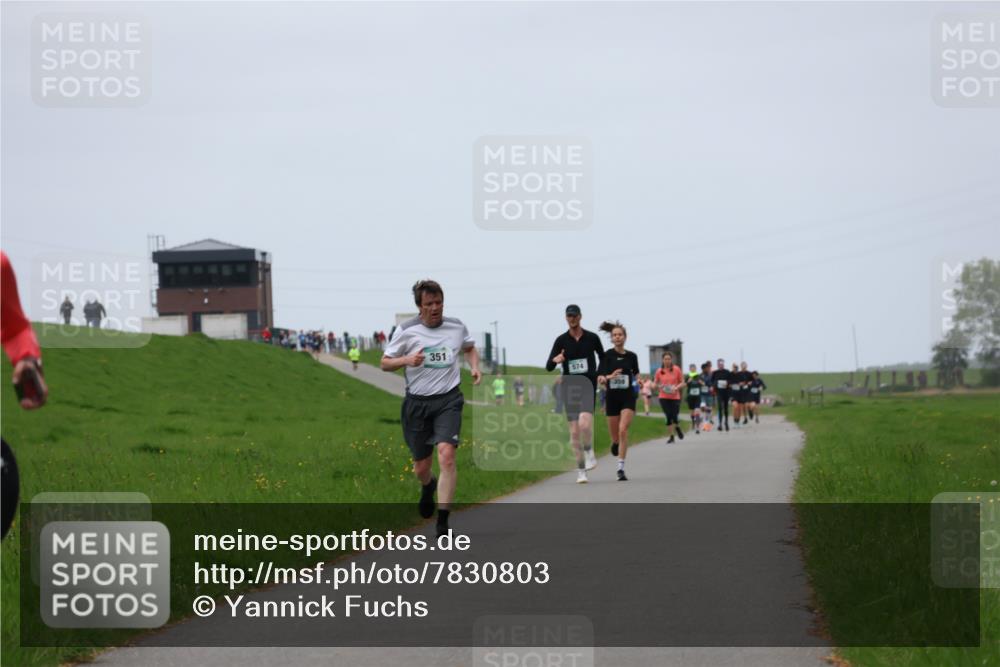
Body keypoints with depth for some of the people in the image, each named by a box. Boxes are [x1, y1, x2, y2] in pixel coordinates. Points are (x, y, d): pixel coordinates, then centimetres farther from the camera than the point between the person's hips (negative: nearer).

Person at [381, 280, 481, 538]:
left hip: (448, 400, 0)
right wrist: (407, 360, -17)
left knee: (446, 455, -21)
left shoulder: (456, 326, 4)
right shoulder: (407, 330, -4)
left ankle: (443, 522, -18)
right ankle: (427, 487, 49)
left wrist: (475, 367, 7)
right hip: (417, 403, 0)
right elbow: (385, 363, 2)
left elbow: (470, 347, 26)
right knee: (421, 466, 8)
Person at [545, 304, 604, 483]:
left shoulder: (592, 338, 3)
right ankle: (581, 470, 9)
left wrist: (600, 375, 7)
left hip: (588, 386, -2)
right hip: (569, 386, 2)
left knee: (584, 422, -25)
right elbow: (548, 367, -2)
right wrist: (554, 360, -23)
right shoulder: (561, 340, 3)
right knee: (574, 431, -1)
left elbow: (603, 358, 21)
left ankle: (589, 452, 1)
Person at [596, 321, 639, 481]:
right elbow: (599, 380, -7)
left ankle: (621, 468, -18)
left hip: (628, 397, 0)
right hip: (612, 397, 0)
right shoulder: (607, 356, -3)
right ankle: (615, 444, 49)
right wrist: (609, 377, -27)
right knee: (614, 435, 9)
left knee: (623, 430, -19)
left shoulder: (631, 356, 3)